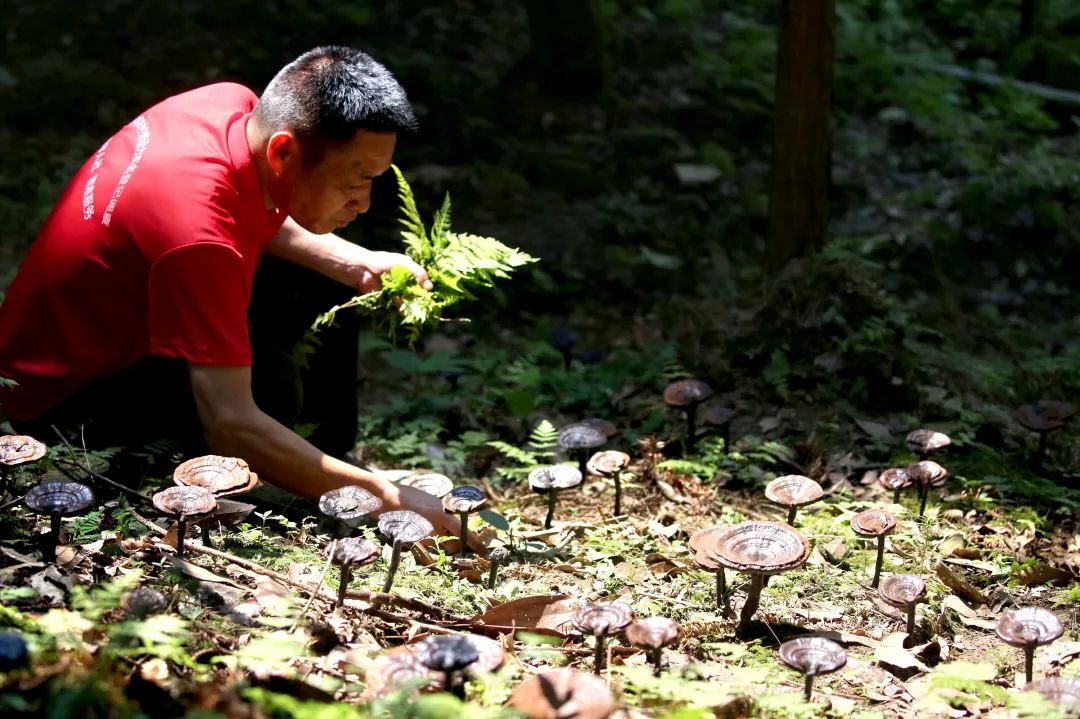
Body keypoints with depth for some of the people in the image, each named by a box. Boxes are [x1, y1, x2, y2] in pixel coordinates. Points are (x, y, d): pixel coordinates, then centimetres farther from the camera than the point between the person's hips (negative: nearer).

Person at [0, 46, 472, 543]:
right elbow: (232, 426, -39)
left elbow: (266, 221, 9)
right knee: (270, 388, -33)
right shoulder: (198, 235, -38)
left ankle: (334, 449, 10)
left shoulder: (237, 105, -14)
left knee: (323, 281, 6)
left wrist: (359, 265, -6)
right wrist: (383, 495, -36)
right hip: (65, 396, -9)